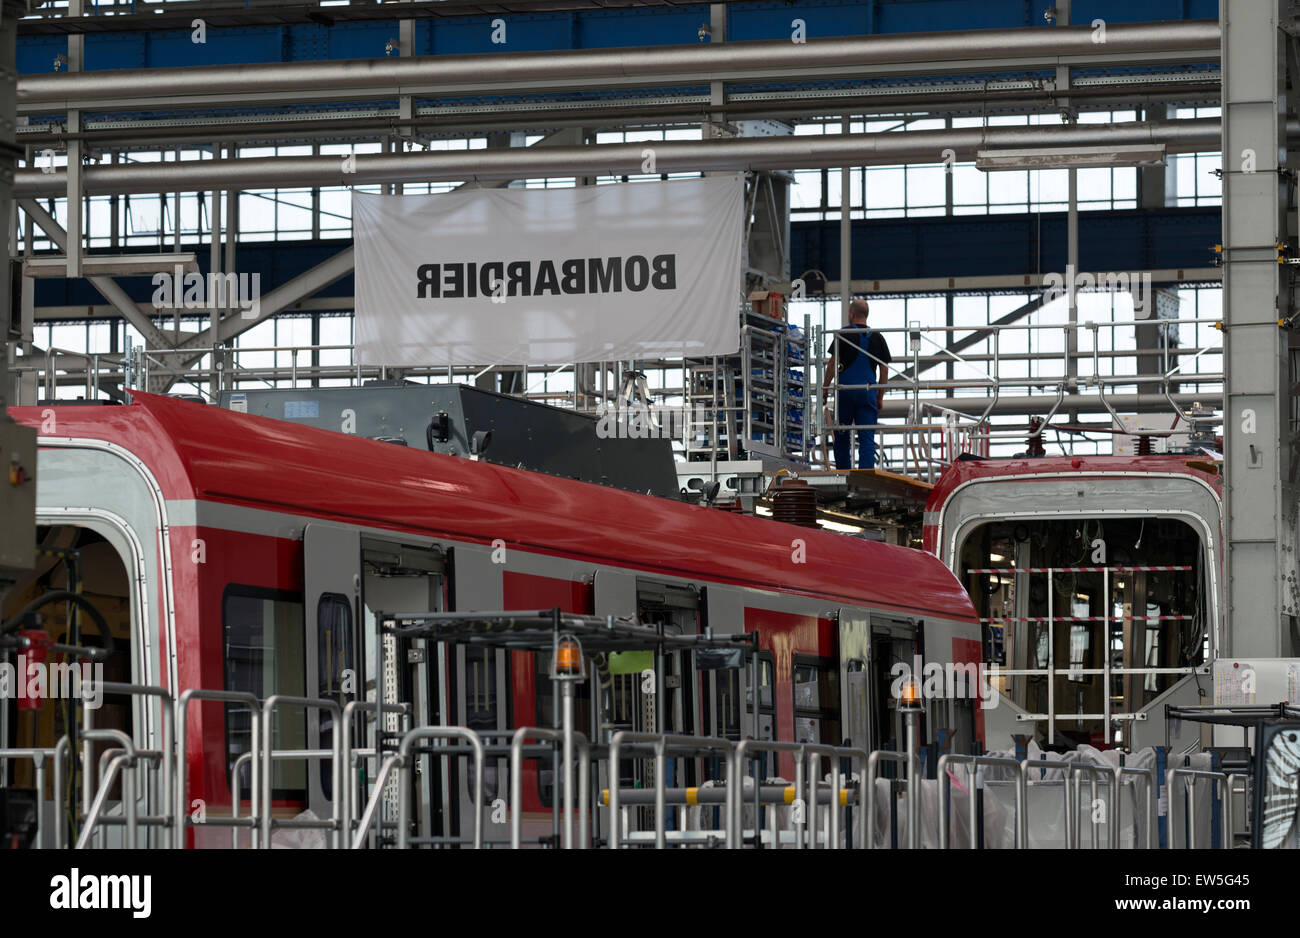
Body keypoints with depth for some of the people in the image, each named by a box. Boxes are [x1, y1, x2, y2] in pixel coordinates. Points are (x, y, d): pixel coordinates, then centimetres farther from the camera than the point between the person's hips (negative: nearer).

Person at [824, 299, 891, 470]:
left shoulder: (843, 334, 0)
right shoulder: (877, 338, 9)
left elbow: (833, 364, -4)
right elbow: (885, 371, 9)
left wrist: (824, 389, 5)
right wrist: (880, 398, 16)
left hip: (845, 390, -2)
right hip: (868, 391, 2)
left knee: (841, 438, 9)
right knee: (867, 438, -2)